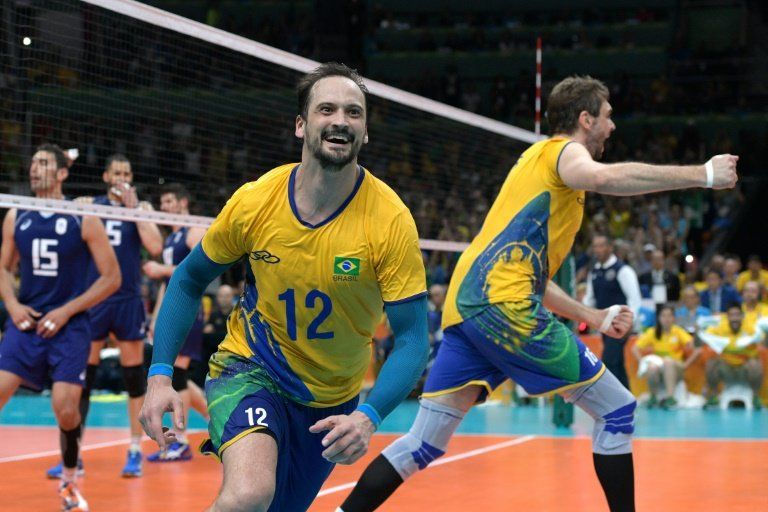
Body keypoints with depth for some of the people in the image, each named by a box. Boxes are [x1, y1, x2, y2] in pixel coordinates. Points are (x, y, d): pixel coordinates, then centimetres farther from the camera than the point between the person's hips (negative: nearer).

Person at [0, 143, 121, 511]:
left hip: (69, 327, -3)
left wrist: (66, 311, -9)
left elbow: (112, 278, -3)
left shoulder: (83, 219, -4)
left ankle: (69, 483, 16)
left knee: (65, 410, -9)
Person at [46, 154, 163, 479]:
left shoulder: (141, 208, 5)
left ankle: (135, 452, 10)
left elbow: (155, 248, -9)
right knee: (82, 377, -1)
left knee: (134, 378, 2)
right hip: (93, 300, 0)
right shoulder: (88, 205, 6)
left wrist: (133, 208, -11)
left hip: (128, 302, 0)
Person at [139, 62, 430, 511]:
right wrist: (160, 374, -10)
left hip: (332, 400, 2)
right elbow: (189, 280, 1)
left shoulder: (391, 221, -19)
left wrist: (368, 417, -34)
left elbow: (412, 339, -17)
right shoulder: (254, 202, -15)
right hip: (249, 369, -2)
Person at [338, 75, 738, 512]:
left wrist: (593, 317, 29)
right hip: (503, 306, -9)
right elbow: (602, 177, -23)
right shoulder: (562, 150, 4)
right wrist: (703, 175, -19)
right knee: (618, 411, 1)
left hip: (466, 306, 9)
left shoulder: (545, 158, 32)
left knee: (423, 446, 9)